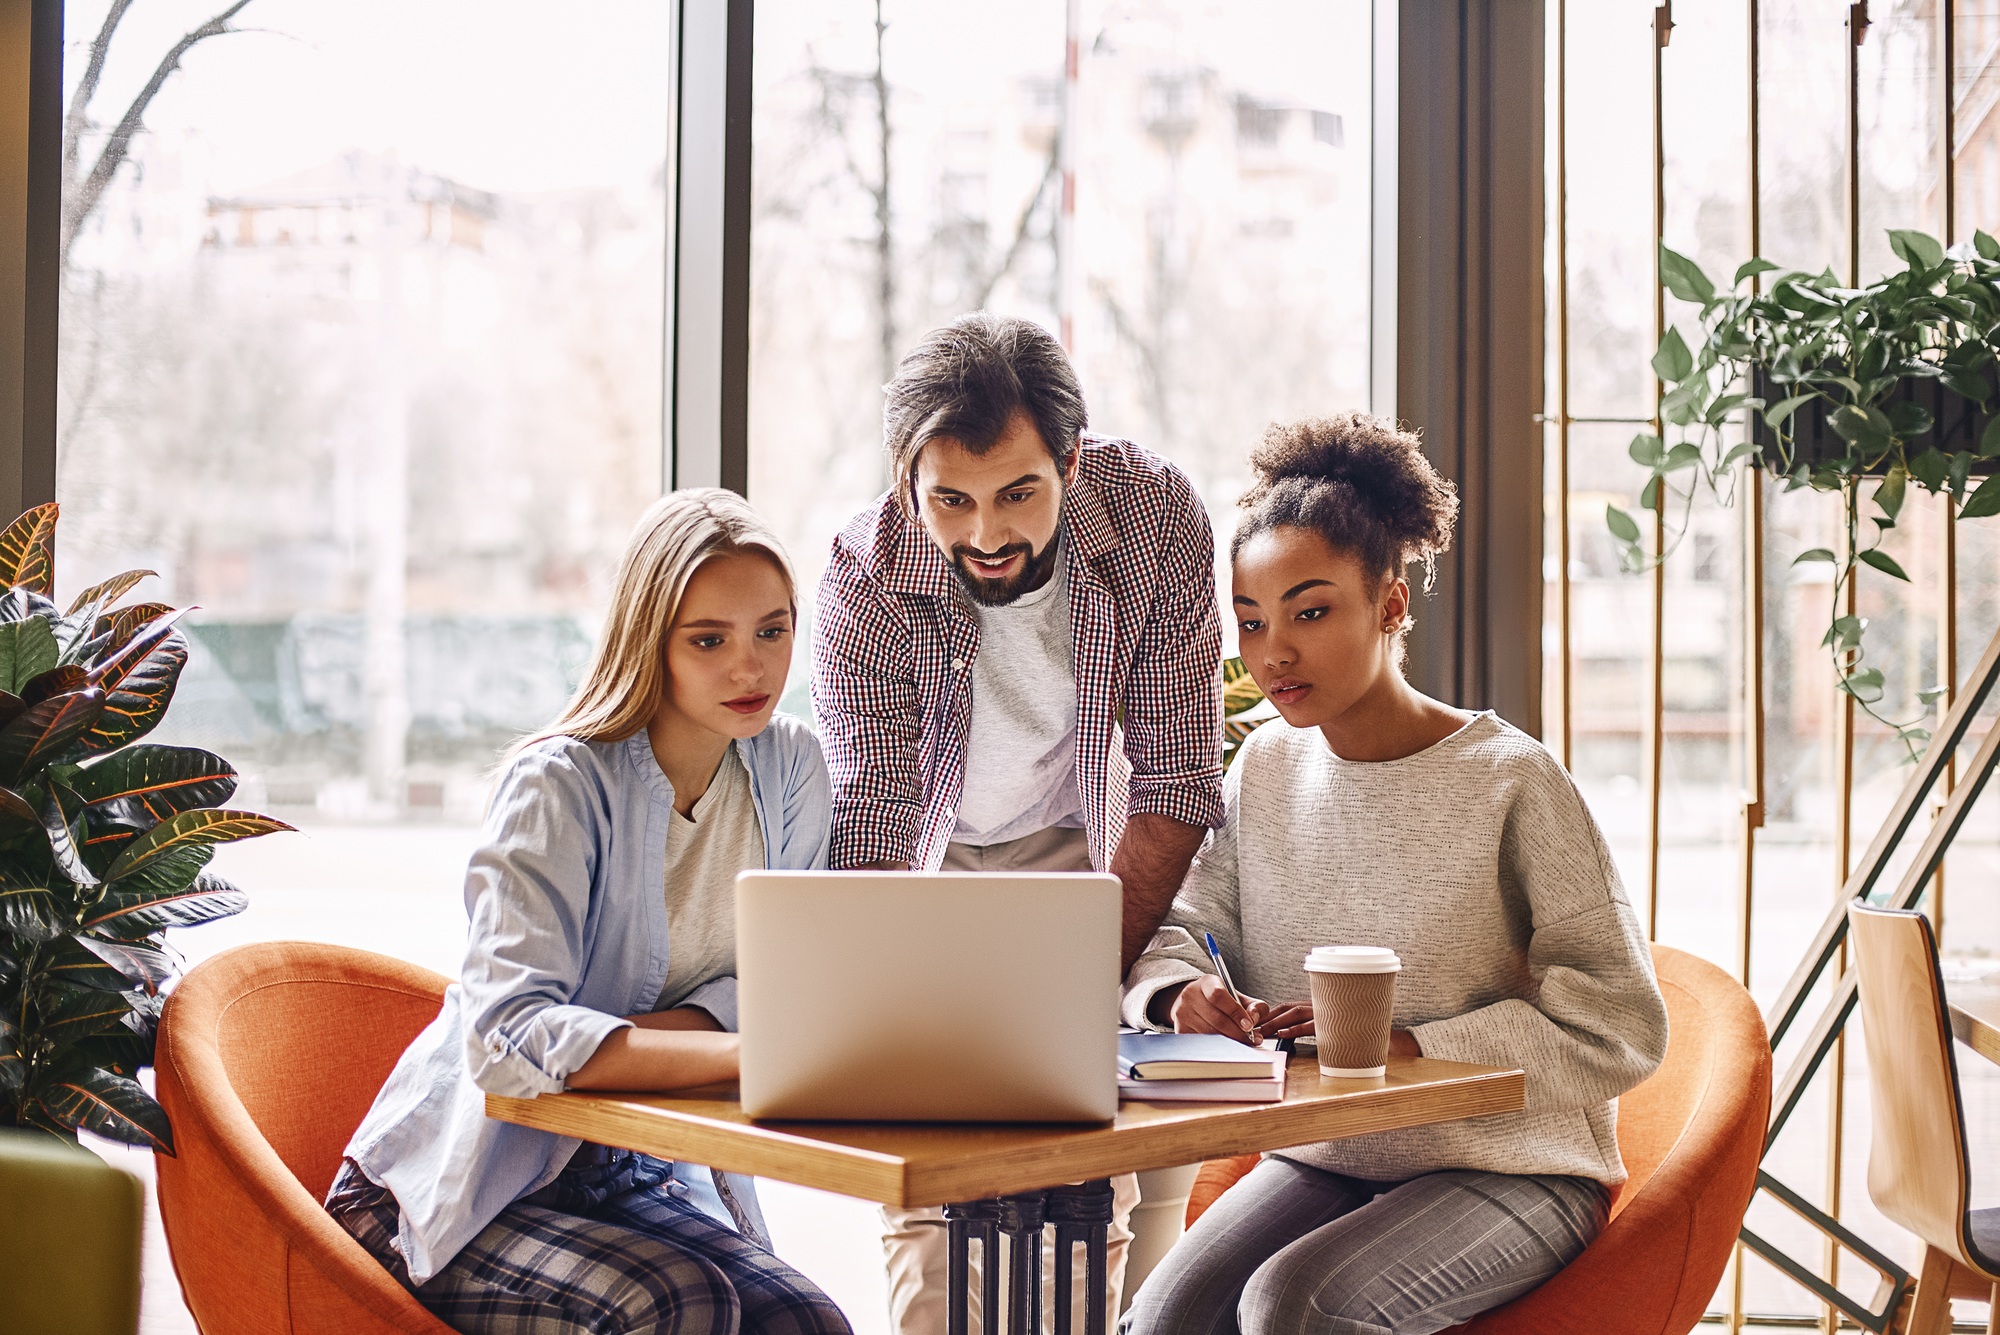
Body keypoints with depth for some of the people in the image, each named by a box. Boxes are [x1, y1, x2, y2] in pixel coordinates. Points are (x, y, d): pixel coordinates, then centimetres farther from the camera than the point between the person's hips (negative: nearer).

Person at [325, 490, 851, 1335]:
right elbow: (508, 1034, -31)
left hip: (635, 1172, 5)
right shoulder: (559, 788, -19)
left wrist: (683, 1028, -16)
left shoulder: (790, 766, -1)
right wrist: (742, 1052, -41)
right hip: (469, 1186, -5)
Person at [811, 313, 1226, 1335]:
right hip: (931, 852, 0)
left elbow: (1176, 780, -18)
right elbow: (870, 828, -25)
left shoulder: (1156, 515, -25)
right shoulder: (865, 578, -27)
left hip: (1084, 844, 1)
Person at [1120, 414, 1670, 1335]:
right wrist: (1182, 995, -15)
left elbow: (1620, 1030, -14)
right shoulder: (1266, 767, 4)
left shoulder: (1508, 781, -13)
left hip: (1509, 1170, -4)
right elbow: (1174, 931, 9)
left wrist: (1405, 1047, -23)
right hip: (1318, 1158, 4)